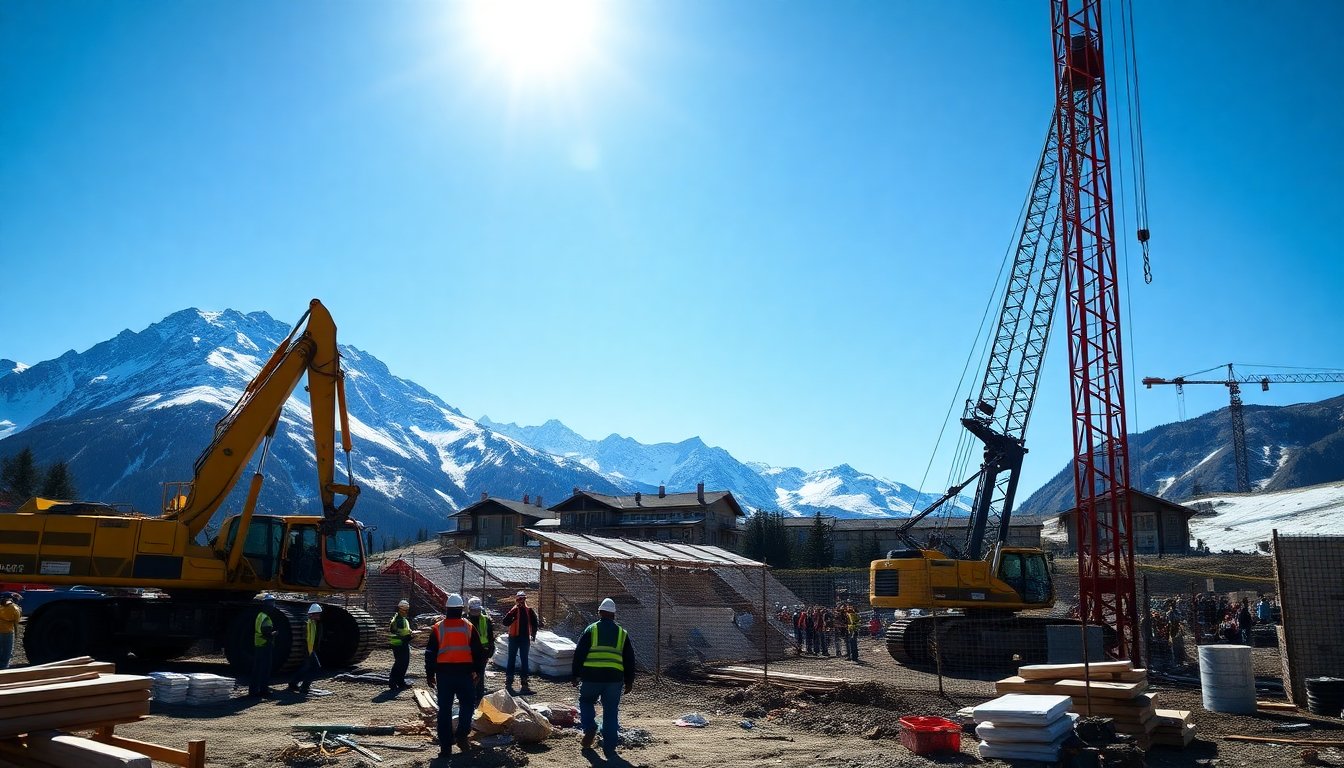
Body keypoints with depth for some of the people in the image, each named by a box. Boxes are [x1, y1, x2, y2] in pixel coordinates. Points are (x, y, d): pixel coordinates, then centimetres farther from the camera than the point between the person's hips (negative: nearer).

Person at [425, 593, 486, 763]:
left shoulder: (438, 628, -1)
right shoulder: (469, 627, -1)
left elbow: (430, 653, 1)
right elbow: (478, 651, 3)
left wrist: (430, 674, 10)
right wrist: (476, 670, 15)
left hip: (444, 673, 1)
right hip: (464, 672, -1)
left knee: (444, 709, 6)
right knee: (467, 704, 14)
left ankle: (445, 746, 7)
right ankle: (461, 735, -4)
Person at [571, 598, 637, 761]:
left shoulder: (591, 630, 5)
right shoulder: (622, 633, 12)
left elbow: (579, 654, 3)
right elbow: (629, 659, 14)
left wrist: (575, 675, 10)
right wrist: (629, 681, 21)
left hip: (591, 676, -1)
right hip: (614, 678, 1)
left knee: (586, 701, 24)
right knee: (611, 713, 9)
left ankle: (590, 729, 4)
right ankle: (609, 749, 8)